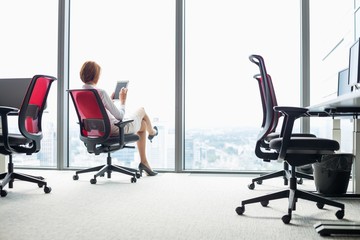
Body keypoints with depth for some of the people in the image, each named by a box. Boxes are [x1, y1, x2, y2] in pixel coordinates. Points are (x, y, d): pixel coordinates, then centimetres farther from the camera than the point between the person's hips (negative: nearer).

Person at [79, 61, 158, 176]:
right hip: (116, 130, -8)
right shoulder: (100, 92, -30)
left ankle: (144, 162, 34)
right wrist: (122, 100, -3)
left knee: (143, 124, 28)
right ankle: (151, 132, 55)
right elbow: (119, 116, -21)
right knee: (142, 110, 20)